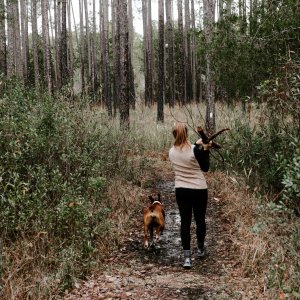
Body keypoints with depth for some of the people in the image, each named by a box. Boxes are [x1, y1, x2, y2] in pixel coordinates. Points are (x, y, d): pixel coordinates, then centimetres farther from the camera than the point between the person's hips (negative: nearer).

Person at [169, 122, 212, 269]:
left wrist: (197, 145, 12)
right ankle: (200, 249, 33)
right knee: (200, 220, 16)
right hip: (199, 190, -2)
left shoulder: (172, 152, -2)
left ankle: (187, 257, -3)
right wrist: (206, 150, -5)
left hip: (181, 190, 2)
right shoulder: (195, 150, -15)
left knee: (185, 222, 3)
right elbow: (205, 168, -4)